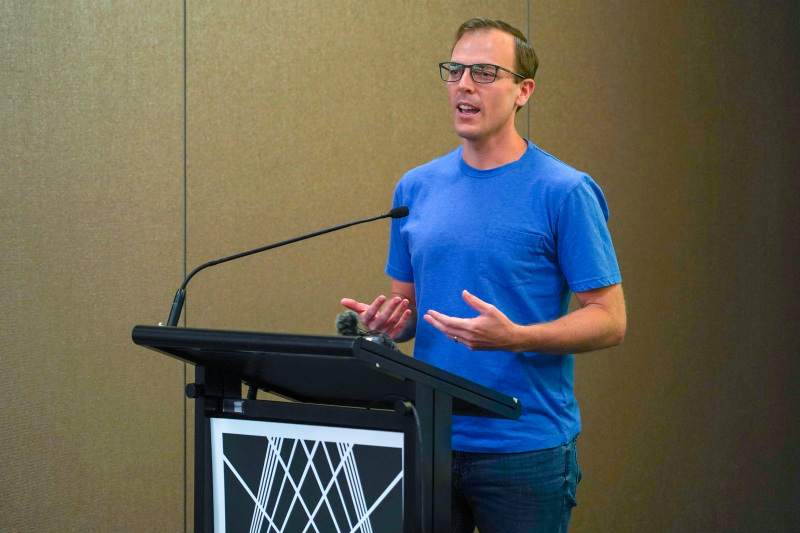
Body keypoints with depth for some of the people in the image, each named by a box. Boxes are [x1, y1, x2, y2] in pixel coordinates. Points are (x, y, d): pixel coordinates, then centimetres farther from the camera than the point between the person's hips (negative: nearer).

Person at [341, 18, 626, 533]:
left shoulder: (565, 192, -6)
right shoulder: (415, 188, 10)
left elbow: (610, 320, -8)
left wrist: (513, 337, -22)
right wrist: (389, 320, -4)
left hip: (525, 451, -4)